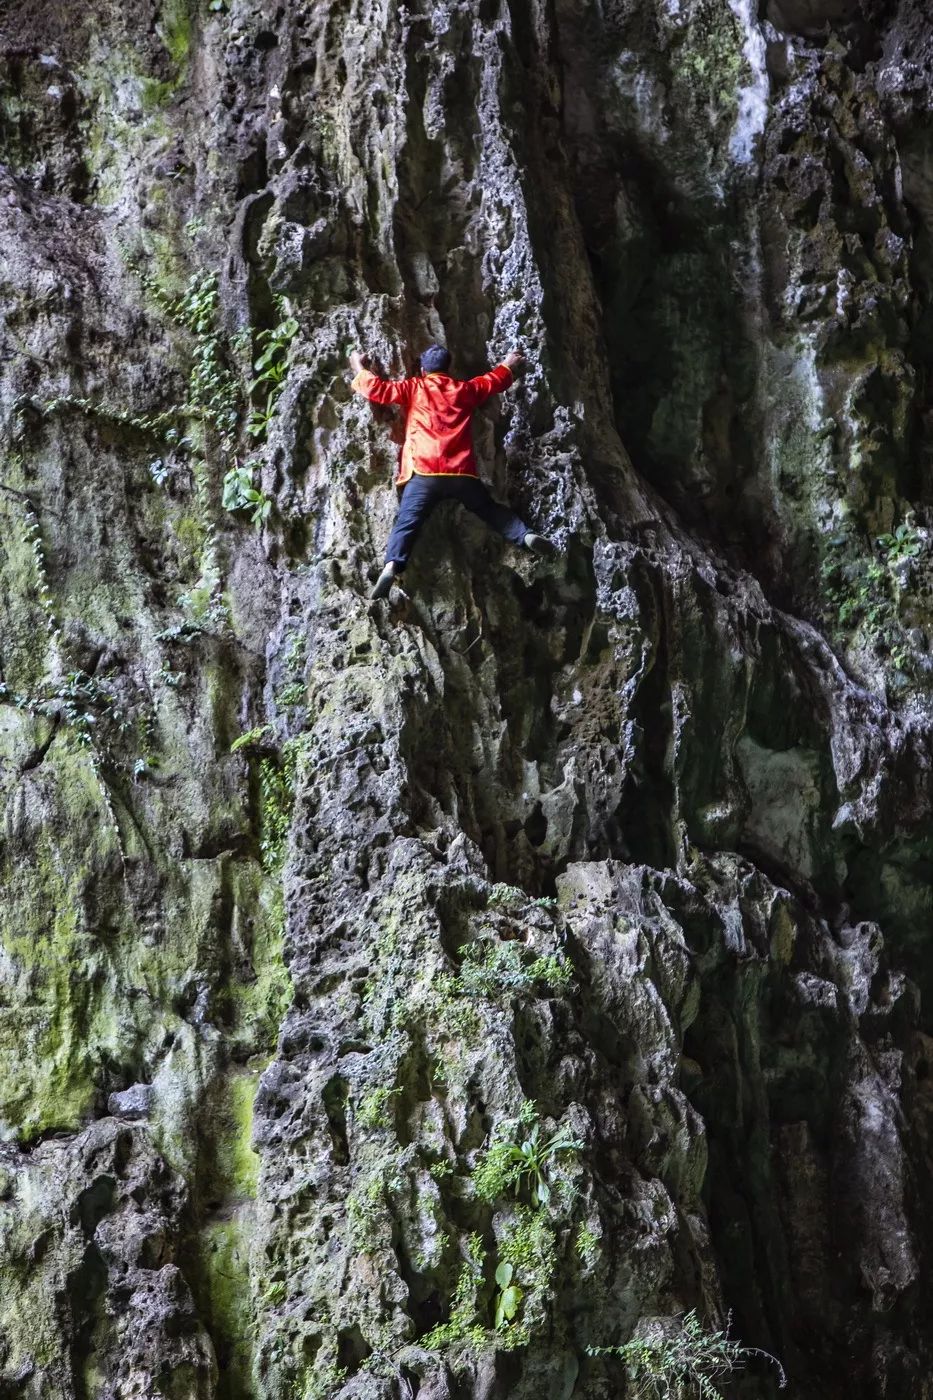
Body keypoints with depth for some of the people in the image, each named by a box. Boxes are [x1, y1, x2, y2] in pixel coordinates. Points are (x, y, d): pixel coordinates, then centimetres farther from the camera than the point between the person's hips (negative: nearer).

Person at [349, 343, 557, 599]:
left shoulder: (414, 388, 10)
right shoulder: (464, 389, 19)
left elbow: (377, 389, 10)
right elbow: (494, 381, 36)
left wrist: (360, 370, 28)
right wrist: (507, 365, 57)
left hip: (424, 473, -2)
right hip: (462, 472, 2)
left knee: (407, 522, -11)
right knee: (491, 510, 19)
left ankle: (392, 566, -31)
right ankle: (526, 535, 1)